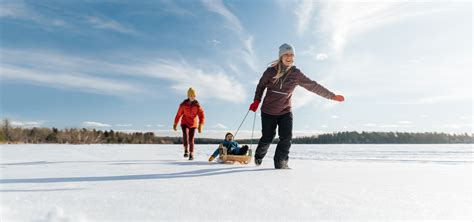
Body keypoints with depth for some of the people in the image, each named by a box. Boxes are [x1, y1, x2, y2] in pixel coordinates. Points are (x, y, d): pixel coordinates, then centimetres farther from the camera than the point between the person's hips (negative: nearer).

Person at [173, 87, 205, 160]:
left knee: (191, 139, -1)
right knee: (185, 134, -26)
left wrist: (200, 125, -25)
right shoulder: (183, 104, -6)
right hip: (184, 123, 0)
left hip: (193, 124, 0)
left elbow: (201, 115, -12)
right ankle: (186, 150, -11)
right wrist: (175, 124, 5)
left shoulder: (197, 105, -8)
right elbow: (179, 114, 2)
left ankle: (191, 154, 14)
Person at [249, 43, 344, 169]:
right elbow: (261, 86, 6)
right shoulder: (271, 71, -10)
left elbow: (313, 86, -3)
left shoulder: (296, 74, -6)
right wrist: (256, 101, -4)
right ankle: (258, 155, 34)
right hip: (268, 111, -1)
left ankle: (280, 162, -1)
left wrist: (332, 96, -3)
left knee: (287, 137, -14)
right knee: (267, 138, 6)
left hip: (285, 111, 2)